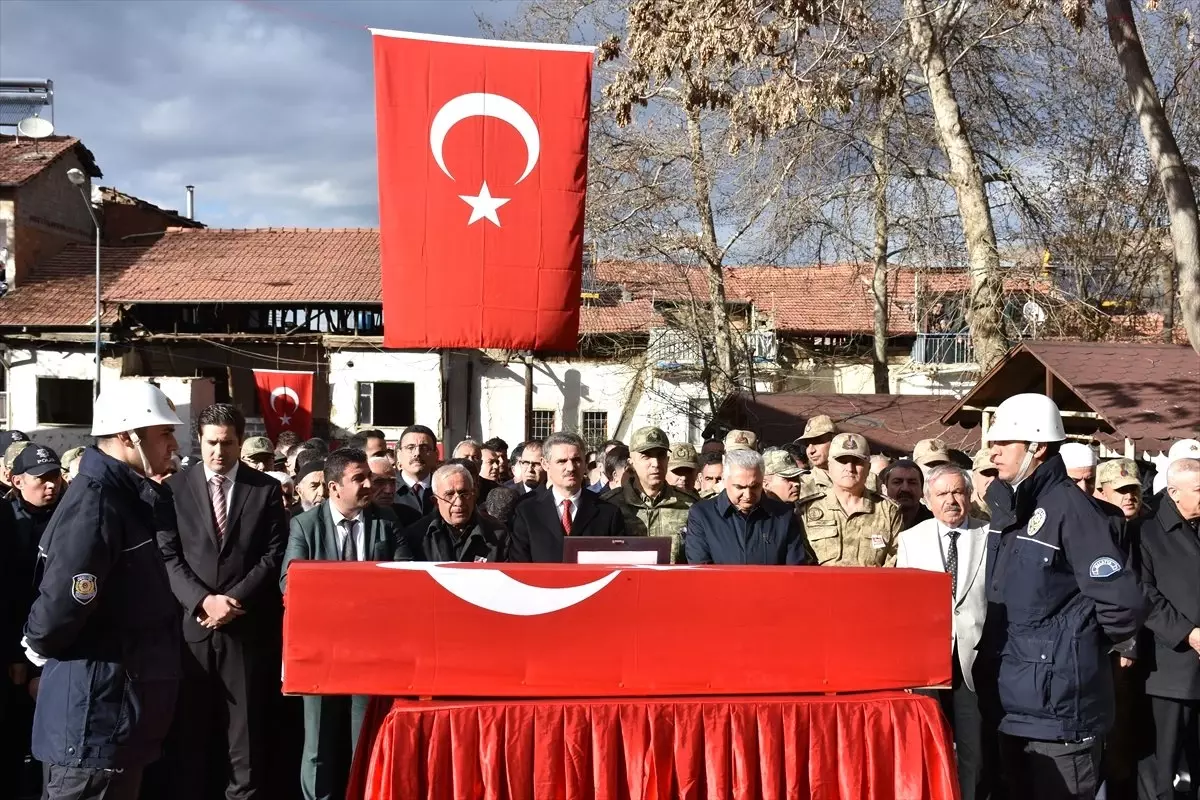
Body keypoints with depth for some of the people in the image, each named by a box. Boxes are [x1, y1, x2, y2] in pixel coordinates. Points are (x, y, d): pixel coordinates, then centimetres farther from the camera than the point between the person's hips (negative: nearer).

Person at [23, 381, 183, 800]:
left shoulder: (121, 496, 10)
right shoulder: (95, 502, -23)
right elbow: (61, 606, -28)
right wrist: (40, 645, -10)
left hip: (116, 708, 10)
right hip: (96, 713, -10)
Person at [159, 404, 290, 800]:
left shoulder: (267, 489, 6)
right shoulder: (176, 487, 6)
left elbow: (275, 554, 1)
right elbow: (168, 555, 1)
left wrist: (235, 599, -10)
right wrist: (202, 599, -13)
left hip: (248, 624, 0)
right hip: (191, 623, 0)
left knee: (246, 729, 4)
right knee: (190, 729, 4)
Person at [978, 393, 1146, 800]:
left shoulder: (1069, 507, -17)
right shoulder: (1006, 505, 10)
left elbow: (1122, 602, -21)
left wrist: (1085, 647, -6)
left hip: (1059, 704, -8)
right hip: (1014, 701, 8)